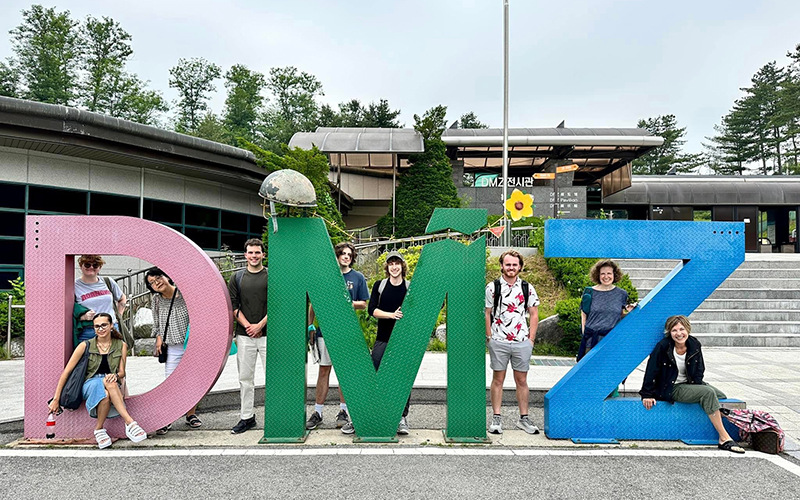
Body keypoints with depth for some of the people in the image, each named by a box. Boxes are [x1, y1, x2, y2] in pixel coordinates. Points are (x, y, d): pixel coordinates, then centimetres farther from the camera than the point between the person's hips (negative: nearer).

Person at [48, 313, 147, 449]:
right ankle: (129, 422, -40)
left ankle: (99, 428, -26)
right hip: (90, 384, -1)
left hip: (112, 385, 1)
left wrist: (115, 375, -17)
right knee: (108, 383, -38)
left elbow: (122, 372, 9)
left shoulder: (121, 345, 6)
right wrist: (56, 399, -5)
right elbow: (67, 371, 0)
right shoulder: (85, 346, 1)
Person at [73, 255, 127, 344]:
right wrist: (83, 317, -17)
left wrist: (118, 316, 16)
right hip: (87, 334, -3)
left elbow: (122, 298, 28)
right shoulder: (74, 286, 0)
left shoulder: (108, 282, 12)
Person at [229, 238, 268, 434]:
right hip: (244, 335, 3)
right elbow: (232, 305, 6)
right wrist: (247, 325, -6)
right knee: (245, 378, 8)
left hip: (268, 334, -3)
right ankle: (246, 417, 18)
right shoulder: (237, 277, 10)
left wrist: (259, 325, -10)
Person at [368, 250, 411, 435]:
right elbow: (371, 309, -5)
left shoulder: (410, 288, 4)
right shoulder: (379, 285, 4)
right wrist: (391, 315, -18)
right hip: (383, 340, 0)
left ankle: (403, 418, 10)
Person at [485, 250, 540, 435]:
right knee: (498, 379, 5)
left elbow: (534, 315, 9)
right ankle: (496, 418, 13)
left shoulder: (527, 288, 5)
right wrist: (489, 338, 0)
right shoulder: (492, 287, 1)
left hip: (522, 342, 1)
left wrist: (531, 339, 3)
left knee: (522, 380, 8)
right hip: (498, 342, -1)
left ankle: (524, 418, 18)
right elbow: (487, 314, 4)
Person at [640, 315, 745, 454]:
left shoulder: (694, 345, -1)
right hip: (671, 389, -7)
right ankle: (724, 438, -22)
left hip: (689, 385, 7)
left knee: (721, 396, -7)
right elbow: (651, 371, -14)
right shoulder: (663, 346, -17)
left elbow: (699, 371, 11)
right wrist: (647, 395, -13)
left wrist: (698, 385, -6)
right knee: (708, 393, -24)